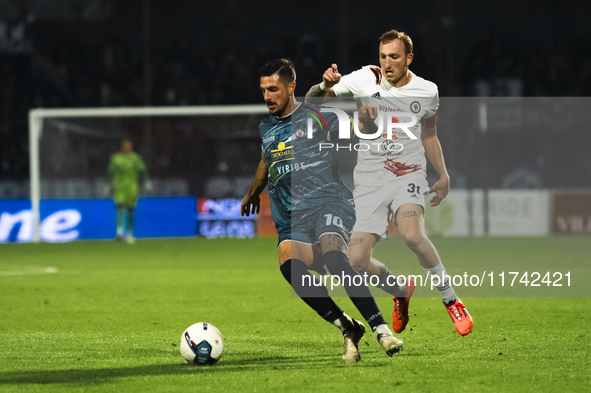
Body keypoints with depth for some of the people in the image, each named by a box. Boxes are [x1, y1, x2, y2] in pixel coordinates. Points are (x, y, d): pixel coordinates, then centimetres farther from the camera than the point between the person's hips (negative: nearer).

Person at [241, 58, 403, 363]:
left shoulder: (316, 117, 4)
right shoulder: (266, 127, 20)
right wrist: (253, 193, 55)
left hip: (329, 201, -4)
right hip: (291, 217, 4)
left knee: (331, 251, -36)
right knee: (288, 261, -30)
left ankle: (380, 328, -37)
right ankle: (347, 328, -19)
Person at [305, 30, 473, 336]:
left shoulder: (427, 91, 4)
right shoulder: (365, 79, -1)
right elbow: (311, 100, -2)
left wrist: (443, 176, 17)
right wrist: (326, 86, -24)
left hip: (408, 175, -1)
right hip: (370, 179, 1)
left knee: (412, 234, -31)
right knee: (357, 259, -11)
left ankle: (451, 300, -14)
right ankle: (401, 291, 21)